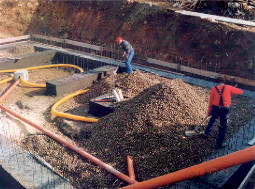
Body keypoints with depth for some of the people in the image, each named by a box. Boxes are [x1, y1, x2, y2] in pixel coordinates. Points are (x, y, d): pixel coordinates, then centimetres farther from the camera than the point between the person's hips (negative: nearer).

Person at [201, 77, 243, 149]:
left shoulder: (213, 89, 1)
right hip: (225, 109, -2)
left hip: (216, 108, 2)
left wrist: (209, 112, 15)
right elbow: (240, 91, 6)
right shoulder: (228, 87, -3)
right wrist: (231, 92, 23)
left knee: (212, 120, 30)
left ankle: (206, 133, 47)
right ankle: (219, 144, 14)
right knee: (223, 126, 9)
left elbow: (211, 102, 5)